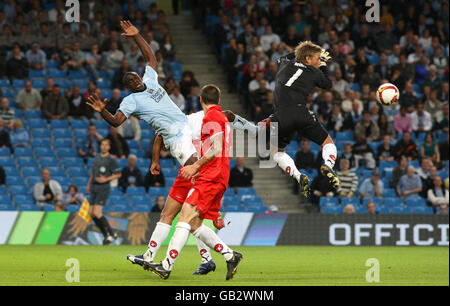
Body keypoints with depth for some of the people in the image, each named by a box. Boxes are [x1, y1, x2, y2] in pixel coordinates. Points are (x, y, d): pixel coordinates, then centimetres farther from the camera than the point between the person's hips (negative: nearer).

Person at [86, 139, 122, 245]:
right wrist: (89, 184, 21)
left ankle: (111, 234, -3)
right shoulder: (97, 158, 15)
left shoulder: (110, 160, -5)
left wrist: (106, 179, -15)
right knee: (91, 213, 3)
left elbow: (118, 174, -5)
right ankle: (106, 235, 12)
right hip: (94, 188, 7)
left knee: (97, 213, -16)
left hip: (103, 187, -7)